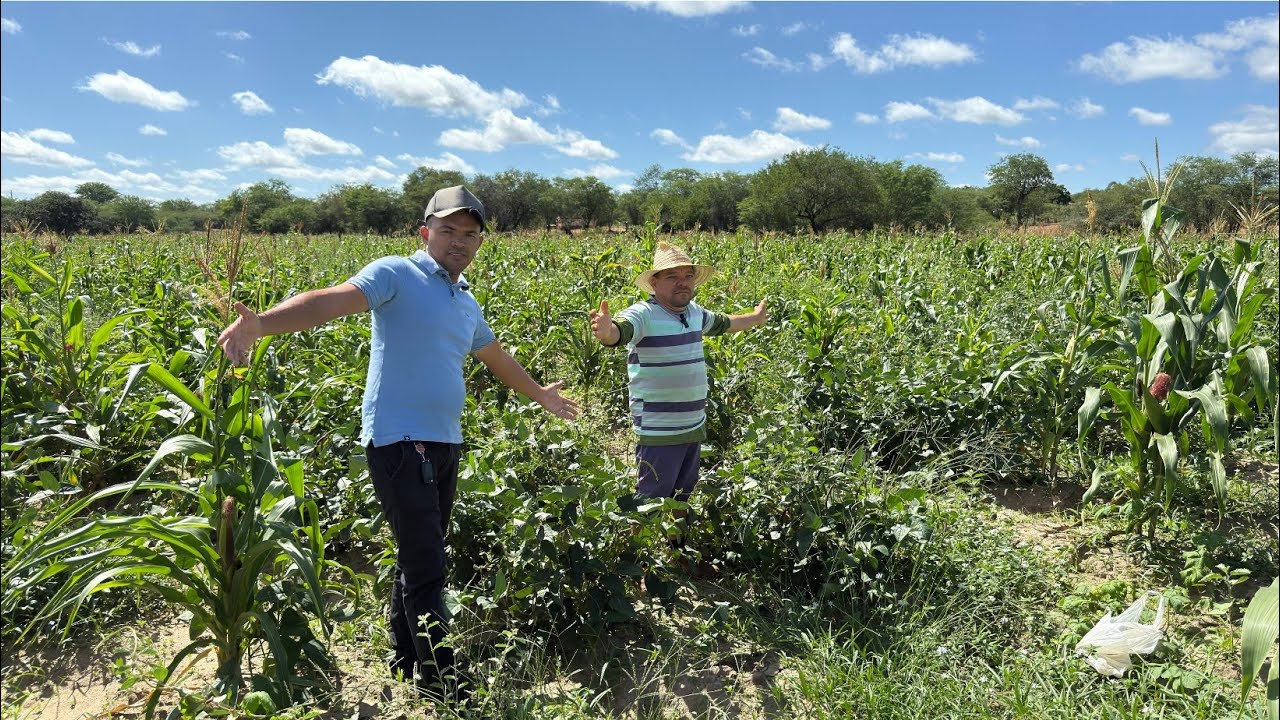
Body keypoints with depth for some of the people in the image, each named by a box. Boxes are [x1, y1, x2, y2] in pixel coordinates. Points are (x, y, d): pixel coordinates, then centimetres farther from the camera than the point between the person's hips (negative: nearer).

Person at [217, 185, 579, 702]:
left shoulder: (466, 302, 17)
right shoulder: (396, 275, -6)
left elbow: (496, 356, 32)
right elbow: (330, 301, -21)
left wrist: (541, 395, 45)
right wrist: (259, 324, -39)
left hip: (444, 444, 8)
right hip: (399, 442, -8)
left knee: (419, 560, 17)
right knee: (425, 567, -5)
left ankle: (406, 659, 32)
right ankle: (441, 681, 8)